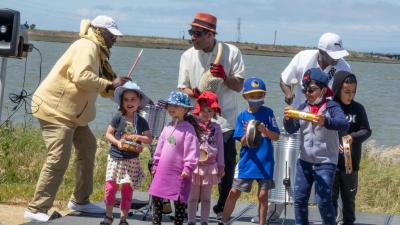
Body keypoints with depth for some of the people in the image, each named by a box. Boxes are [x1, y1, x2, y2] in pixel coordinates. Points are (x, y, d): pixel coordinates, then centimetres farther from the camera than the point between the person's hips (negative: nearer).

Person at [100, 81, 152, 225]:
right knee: (110, 187, -3)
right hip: (115, 158, 0)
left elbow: (149, 139, 2)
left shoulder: (141, 122, 2)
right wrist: (117, 142, -15)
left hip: (131, 161, 0)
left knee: (127, 189, 2)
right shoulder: (118, 119, -1)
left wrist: (138, 137, -16)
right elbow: (108, 134, 1)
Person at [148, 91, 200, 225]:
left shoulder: (188, 129, -10)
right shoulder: (167, 128, 11)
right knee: (156, 198, 9)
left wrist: (188, 168, -18)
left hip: (179, 173, -7)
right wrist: (155, 165, 18)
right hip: (162, 171, 7)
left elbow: (192, 150, -15)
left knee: (179, 202, 1)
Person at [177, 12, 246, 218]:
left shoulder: (231, 52, -4)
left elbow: (239, 86, -3)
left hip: (225, 121, -1)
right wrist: (192, 93, -17)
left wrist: (224, 77, -23)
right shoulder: (188, 56, 1)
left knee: (226, 168, 5)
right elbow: (182, 87, 5)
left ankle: (222, 207, 21)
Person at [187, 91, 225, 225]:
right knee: (193, 197, 7)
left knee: (206, 198, 11)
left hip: (210, 167, 2)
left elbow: (220, 147, 5)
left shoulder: (216, 128, 2)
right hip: (195, 166, -2)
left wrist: (221, 166, 4)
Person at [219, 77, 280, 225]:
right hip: (247, 161, 1)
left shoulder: (268, 113, -1)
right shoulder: (243, 116, 1)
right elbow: (243, 142, -2)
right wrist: (248, 134, -23)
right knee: (234, 192, 3)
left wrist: (265, 131, -21)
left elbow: (276, 136, -3)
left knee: (263, 195, 2)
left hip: (265, 161, -1)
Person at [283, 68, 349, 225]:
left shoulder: (332, 107, -10)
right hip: (304, 160, 5)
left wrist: (325, 121, -44)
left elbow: (344, 125, -26)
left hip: (325, 162, -5)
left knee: (323, 200, -8)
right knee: (299, 198, 8)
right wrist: (288, 119, -20)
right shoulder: (302, 108, 5)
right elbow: (291, 129, 2)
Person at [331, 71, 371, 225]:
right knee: (330, 196, 6)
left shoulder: (358, 109, 1)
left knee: (349, 197, 13)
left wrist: (353, 137, -17)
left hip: (351, 162, 2)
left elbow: (366, 131, 1)